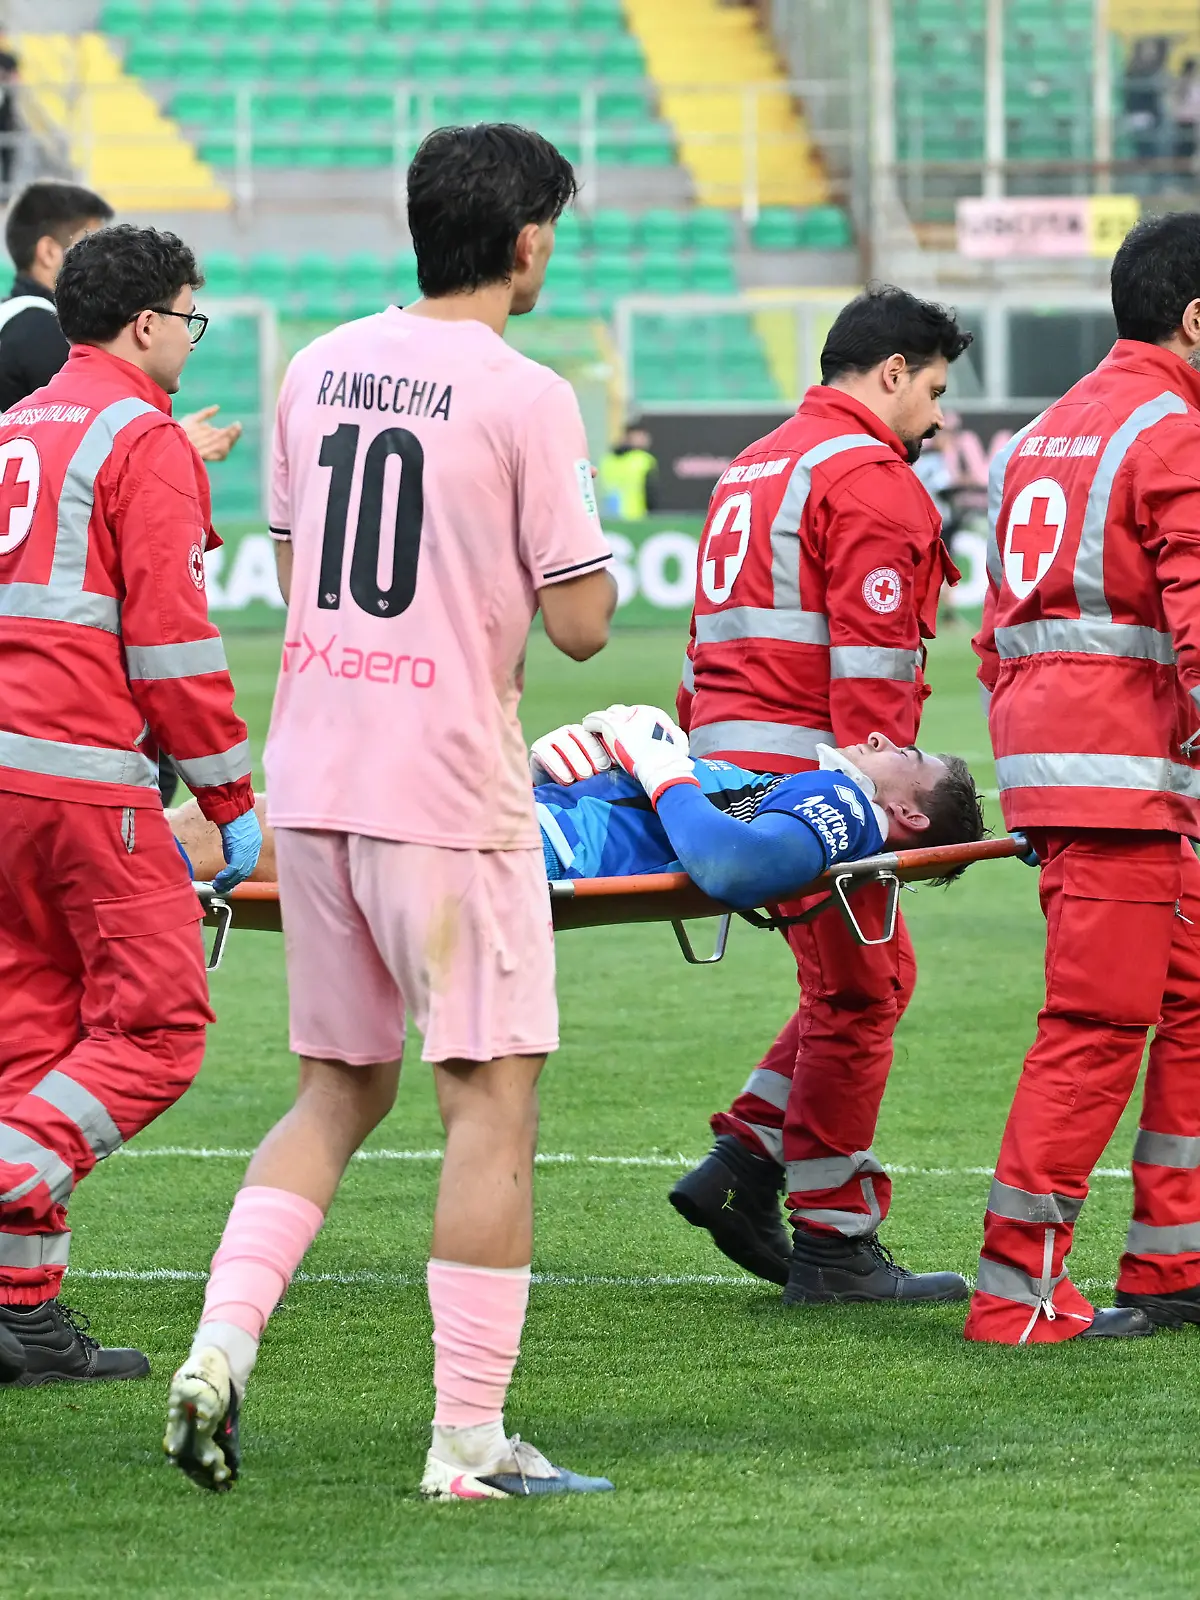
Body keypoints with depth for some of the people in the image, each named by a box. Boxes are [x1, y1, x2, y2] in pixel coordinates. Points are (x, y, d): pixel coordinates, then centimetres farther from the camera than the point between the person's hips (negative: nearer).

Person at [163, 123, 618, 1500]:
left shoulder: (316, 370, 8)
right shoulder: (524, 400, -11)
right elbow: (579, 622, -10)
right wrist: (582, 551, 10)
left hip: (309, 780, 6)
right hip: (449, 792, -6)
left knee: (339, 1088, 17)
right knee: (492, 1097, 0)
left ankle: (221, 1342, 1)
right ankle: (468, 1437, -3)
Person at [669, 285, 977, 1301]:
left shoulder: (756, 467, 23)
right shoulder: (868, 476, -8)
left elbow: (715, 639, 24)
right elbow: (868, 654, -16)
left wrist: (705, 757, 24)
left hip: (730, 759, 10)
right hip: (810, 764, -10)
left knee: (872, 976, 16)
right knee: (856, 993, -3)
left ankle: (743, 1168, 9)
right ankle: (834, 1244, -1)